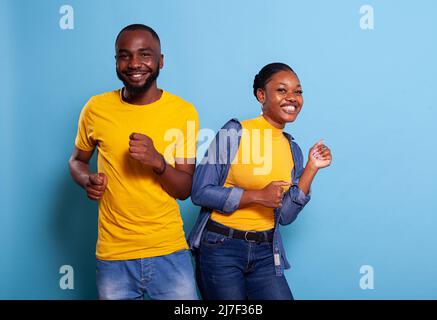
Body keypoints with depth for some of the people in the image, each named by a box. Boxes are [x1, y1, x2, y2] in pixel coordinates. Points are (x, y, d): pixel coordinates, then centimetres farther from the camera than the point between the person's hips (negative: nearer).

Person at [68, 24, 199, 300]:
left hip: (170, 254, 0)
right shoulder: (96, 108, -3)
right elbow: (77, 160, 14)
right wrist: (87, 180, -9)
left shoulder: (184, 111, -5)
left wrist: (158, 161, -23)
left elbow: (185, 190, -3)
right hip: (113, 256, 1)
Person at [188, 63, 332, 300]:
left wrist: (311, 168, -2)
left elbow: (285, 215, 3)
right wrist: (258, 196, -17)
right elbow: (200, 192, -13)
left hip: (266, 253, 5)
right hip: (221, 247, -4)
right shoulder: (235, 132, -9)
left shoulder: (293, 149, 6)